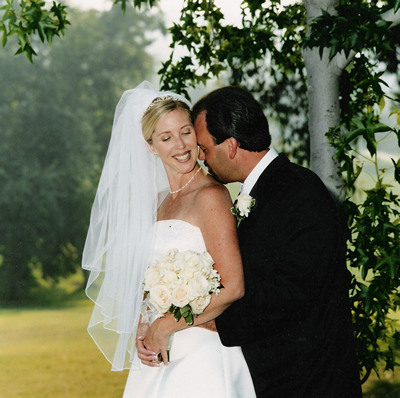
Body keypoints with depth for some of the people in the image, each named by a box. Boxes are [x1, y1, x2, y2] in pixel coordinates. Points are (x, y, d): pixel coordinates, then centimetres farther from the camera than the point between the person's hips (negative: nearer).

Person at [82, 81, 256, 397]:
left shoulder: (210, 196, -11)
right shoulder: (159, 201, 12)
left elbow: (232, 287, -18)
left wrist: (165, 327, -10)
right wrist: (141, 328, -3)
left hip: (199, 353, -7)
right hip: (159, 355, 7)